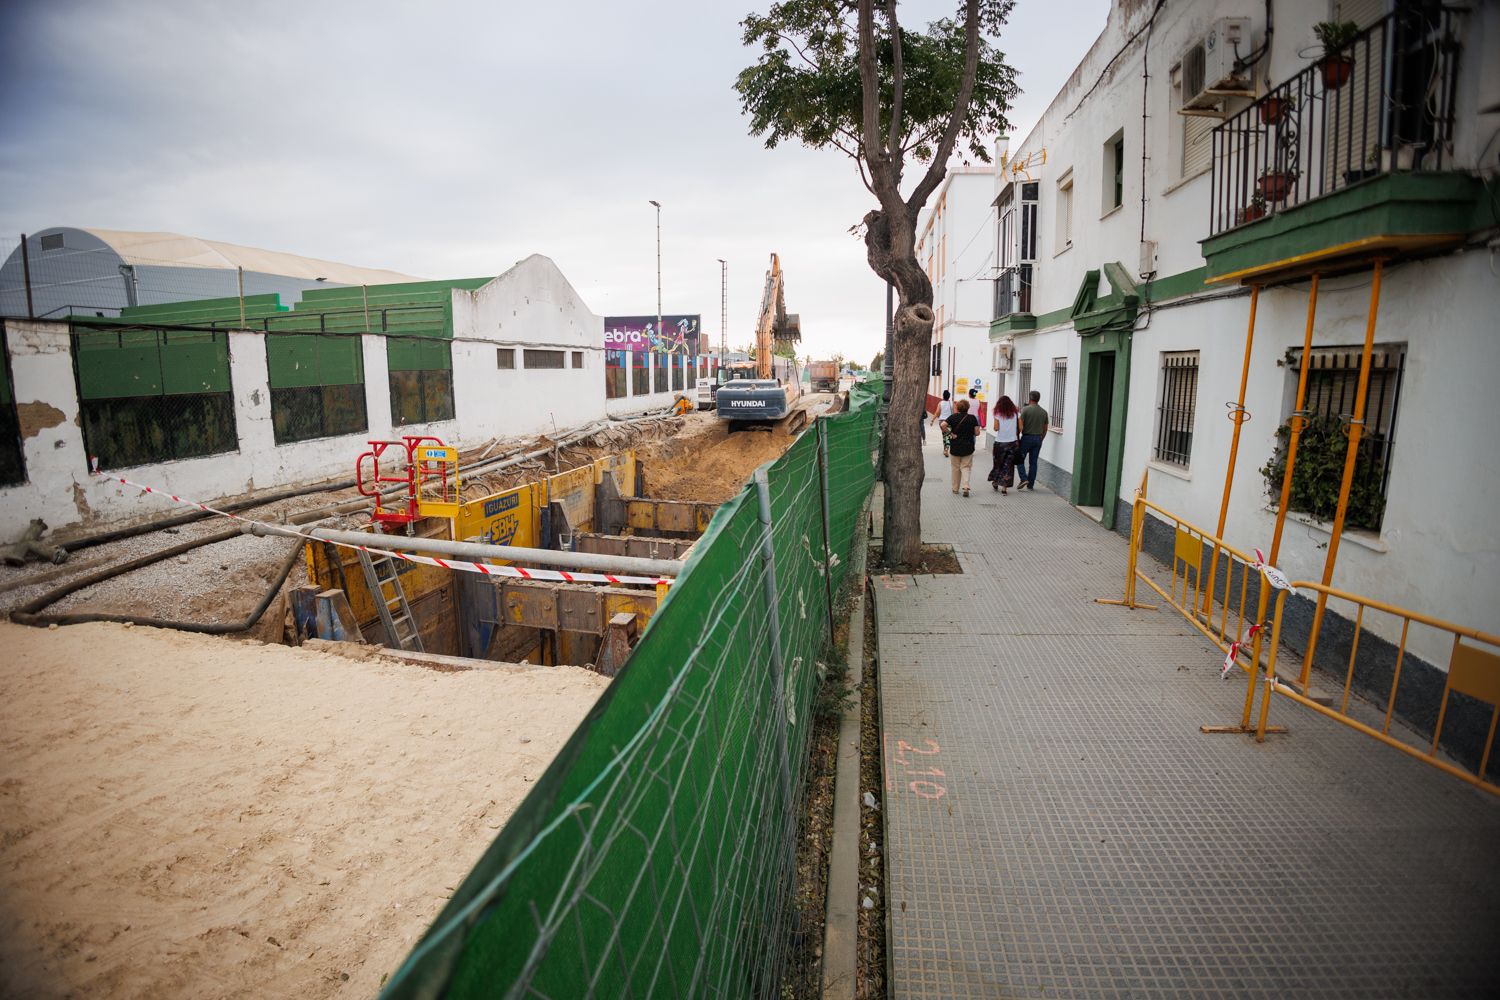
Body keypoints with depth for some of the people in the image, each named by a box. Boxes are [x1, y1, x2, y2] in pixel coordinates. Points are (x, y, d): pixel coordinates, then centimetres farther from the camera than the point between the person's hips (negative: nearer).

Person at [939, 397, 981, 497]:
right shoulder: (972, 418, -4)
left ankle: (955, 488, 20)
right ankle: (965, 487, -13)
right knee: (965, 467, 6)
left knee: (956, 468, 13)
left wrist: (950, 434, -11)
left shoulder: (954, 417, -5)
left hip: (955, 447, 0)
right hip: (968, 447, 0)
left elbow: (943, 425, -19)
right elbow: (977, 433, -5)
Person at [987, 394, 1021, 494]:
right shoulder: (1016, 413, 1)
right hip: (1013, 442, 1)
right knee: (1008, 464, 5)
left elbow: (996, 428, -10)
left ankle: (995, 482, 28)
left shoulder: (998, 414, -5)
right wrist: (1015, 434, 15)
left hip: (1000, 442, -1)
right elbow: (1020, 428, -2)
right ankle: (1004, 486, 1)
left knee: (998, 463, 16)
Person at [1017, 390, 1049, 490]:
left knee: (1020, 459, 8)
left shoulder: (1025, 409, -9)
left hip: (1027, 437, -4)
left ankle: (1024, 478, -9)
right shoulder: (1044, 412, 5)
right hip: (1038, 439, 4)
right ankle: (1030, 485, 10)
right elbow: (1045, 429, 10)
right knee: (1034, 462, 7)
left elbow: (1020, 425, -13)